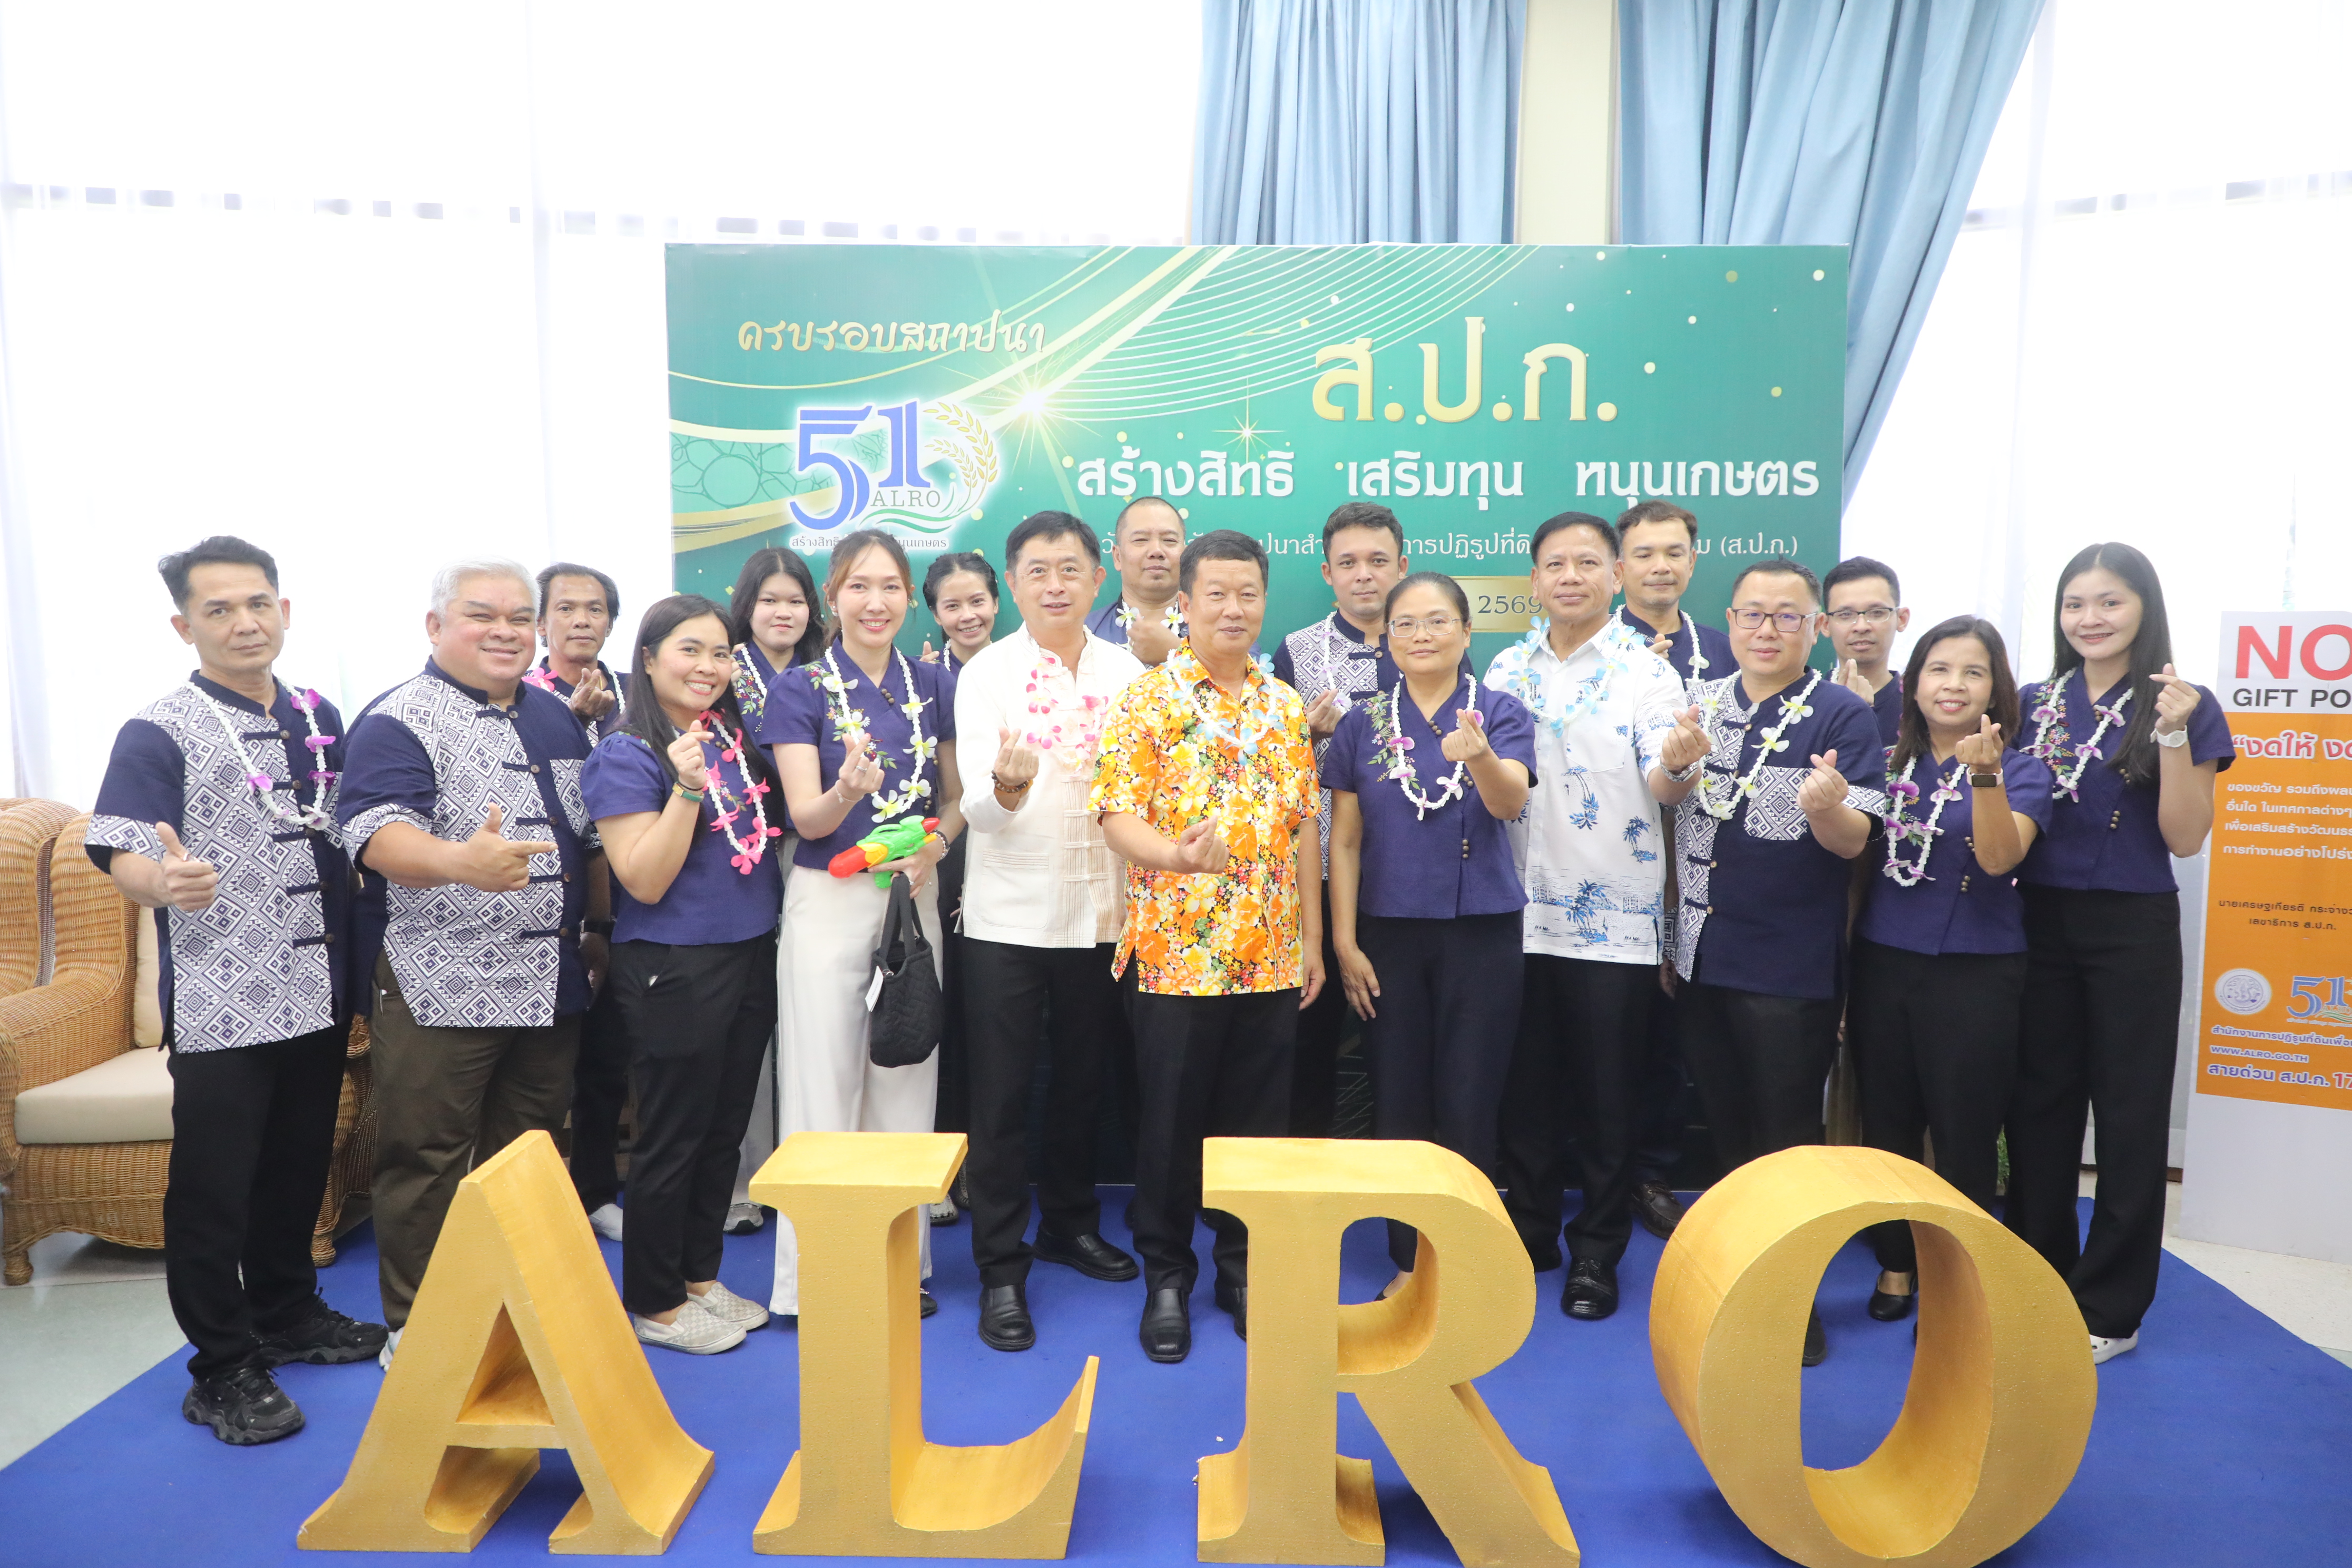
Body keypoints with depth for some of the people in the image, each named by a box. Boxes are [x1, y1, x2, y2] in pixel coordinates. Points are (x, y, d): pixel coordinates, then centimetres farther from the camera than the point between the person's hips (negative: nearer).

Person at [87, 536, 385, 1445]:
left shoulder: (319, 717, 9)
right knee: (213, 1189, 3)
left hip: (318, 995, 6)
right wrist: (166, 880, -41)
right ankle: (224, 1372, 17)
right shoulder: (158, 733, -9)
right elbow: (122, 856, -18)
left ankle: (289, 1317, 36)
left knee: (300, 1169, 18)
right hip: (220, 1007, -5)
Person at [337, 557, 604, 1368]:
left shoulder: (555, 715, 13)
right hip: (439, 988, -6)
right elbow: (377, 836, -24)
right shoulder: (399, 722, -9)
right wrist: (461, 861, -44)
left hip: (549, 982, 7)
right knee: (427, 1162, 3)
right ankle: (415, 1327, 18)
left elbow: (589, 835, 20)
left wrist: (599, 928, 15)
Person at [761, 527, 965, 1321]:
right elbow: (806, 818, -12)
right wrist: (849, 788, -33)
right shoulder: (800, 689, -5)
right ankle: (814, 1278, 15)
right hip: (829, 900, -3)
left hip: (916, 897, 3)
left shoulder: (934, 684, 5)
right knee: (824, 1088, 1)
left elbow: (956, 796, 12)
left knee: (908, 1084, 10)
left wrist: (932, 847, -9)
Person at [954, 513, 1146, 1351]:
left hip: (1101, 913, 3)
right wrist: (1005, 785, -38)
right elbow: (978, 805, -15)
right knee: (1002, 1094, 3)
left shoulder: (1126, 672, 3)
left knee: (1082, 1082, 16)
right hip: (1009, 915, -3)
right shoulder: (985, 673, -5)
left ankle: (1070, 1222, 36)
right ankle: (1001, 1268, 16)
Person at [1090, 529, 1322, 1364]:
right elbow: (1117, 815, -13)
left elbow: (1303, 826, 13)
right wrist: (1181, 853, -34)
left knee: (1257, 1121, 12)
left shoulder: (1285, 705, 10)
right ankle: (1166, 1277, 25)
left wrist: (1313, 935, 11)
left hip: (1270, 957, 4)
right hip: (1176, 956, -4)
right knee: (1171, 1124, 8)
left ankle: (1243, 1267, 30)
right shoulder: (1146, 698, -5)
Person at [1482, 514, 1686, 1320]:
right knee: (1525, 1085, 13)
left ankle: (1597, 1253, 22)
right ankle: (1528, 1231, 30)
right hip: (1521, 910, 4)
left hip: (1615, 915, -3)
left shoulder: (1646, 670, -4)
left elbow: (1660, 782, -18)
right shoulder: (1506, 670, 8)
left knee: (1608, 1094, 6)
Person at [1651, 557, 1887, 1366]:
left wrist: (1827, 805, -37)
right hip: (1701, 956, 5)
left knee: (1786, 1134, 6)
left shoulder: (1841, 715, -8)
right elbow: (1671, 801, 2)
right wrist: (1676, 763, -21)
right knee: (1725, 1124, 17)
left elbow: (1851, 842, -14)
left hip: (1790, 967, -4)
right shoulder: (1704, 702, 5)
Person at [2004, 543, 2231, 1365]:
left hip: (2132, 931, -3)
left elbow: (2185, 839, -9)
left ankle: (2110, 1310, 18)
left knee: (2129, 1115, 6)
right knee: (2038, 1106, 10)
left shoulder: (2182, 705, -4)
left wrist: (2173, 736, -19)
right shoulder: (2033, 703, 6)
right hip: (2039, 924, 3)